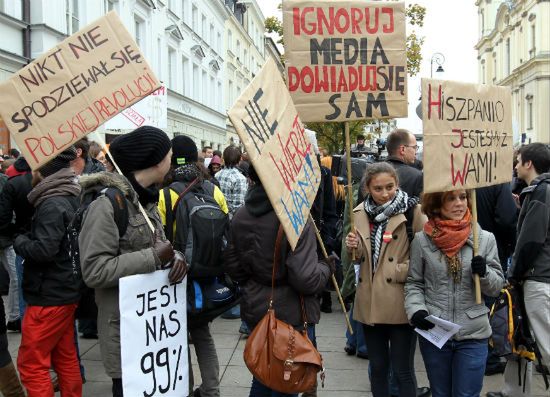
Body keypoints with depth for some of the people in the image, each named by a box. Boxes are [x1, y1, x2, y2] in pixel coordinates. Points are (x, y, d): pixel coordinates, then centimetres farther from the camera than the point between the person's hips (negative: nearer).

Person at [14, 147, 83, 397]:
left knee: (31, 364, 1)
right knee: (66, 358, 17)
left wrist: (19, 241, -10)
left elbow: (44, 249, -26)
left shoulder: (52, 204, -19)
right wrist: (27, 239, 6)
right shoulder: (69, 198, 9)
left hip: (49, 296, -9)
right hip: (66, 291, 9)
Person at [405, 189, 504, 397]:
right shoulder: (421, 240, -4)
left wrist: (484, 272, -18)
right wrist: (416, 310, -13)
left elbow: (497, 287, 2)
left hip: (473, 335, 0)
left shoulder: (485, 238, -3)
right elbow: (413, 283, 4)